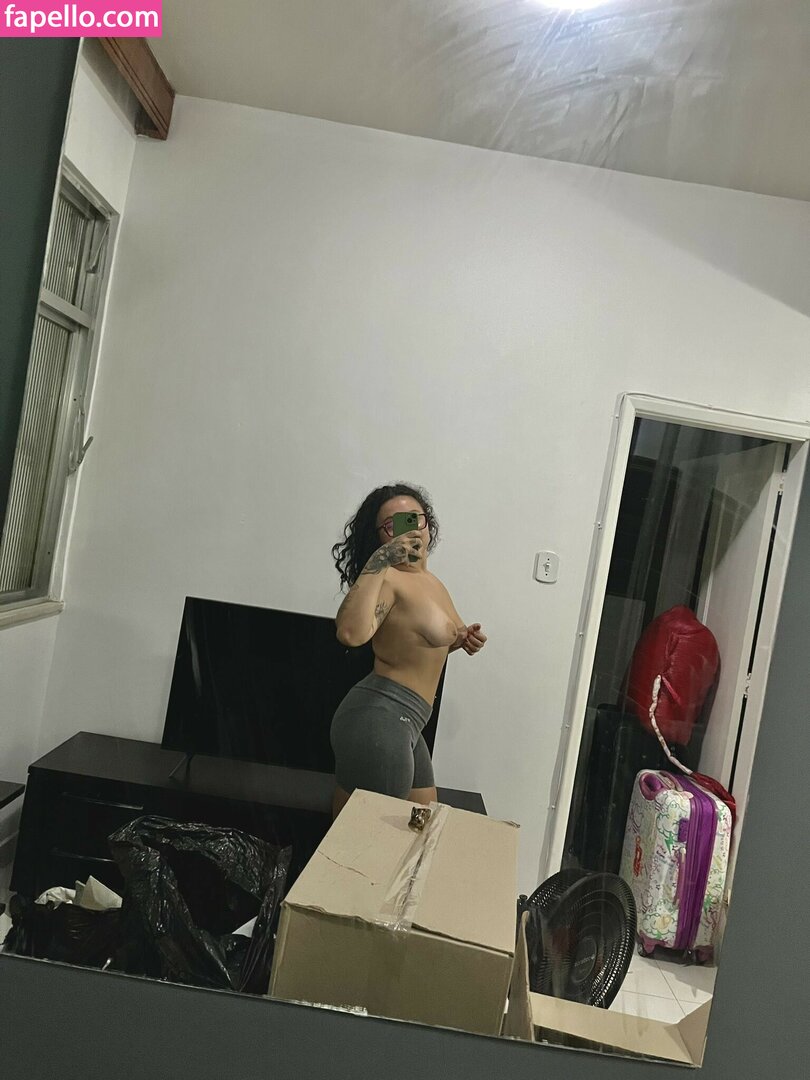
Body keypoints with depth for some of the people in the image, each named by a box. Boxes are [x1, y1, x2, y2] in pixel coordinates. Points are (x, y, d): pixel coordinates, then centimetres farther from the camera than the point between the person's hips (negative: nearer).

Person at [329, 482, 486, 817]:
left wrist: (464, 638, 10)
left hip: (400, 722, 10)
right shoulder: (388, 579, -18)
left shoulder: (430, 580, 11)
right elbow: (352, 633, -39)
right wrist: (378, 562, -34)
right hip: (378, 719, -10)